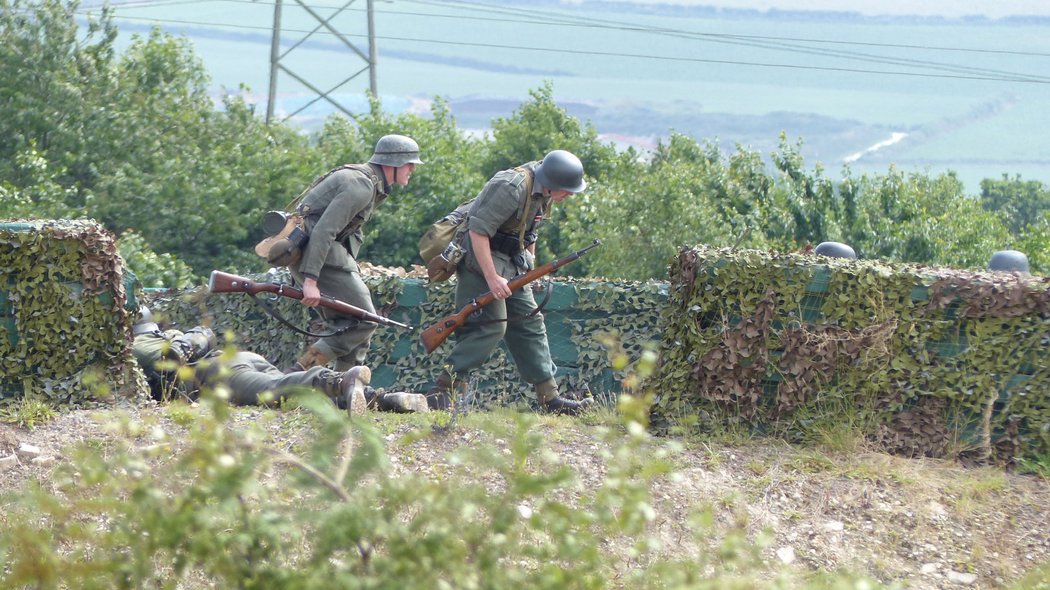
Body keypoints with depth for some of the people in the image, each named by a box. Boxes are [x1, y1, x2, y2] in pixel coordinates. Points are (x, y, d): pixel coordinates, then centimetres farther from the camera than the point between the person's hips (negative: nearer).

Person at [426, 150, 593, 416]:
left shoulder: (544, 192, 5)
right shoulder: (511, 188, -25)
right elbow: (478, 230, -26)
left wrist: (529, 266, 18)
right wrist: (492, 278, -27)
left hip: (512, 265, 9)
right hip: (482, 262, -9)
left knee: (530, 324, 8)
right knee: (490, 326, -16)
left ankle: (549, 397, 12)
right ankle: (443, 390, -13)